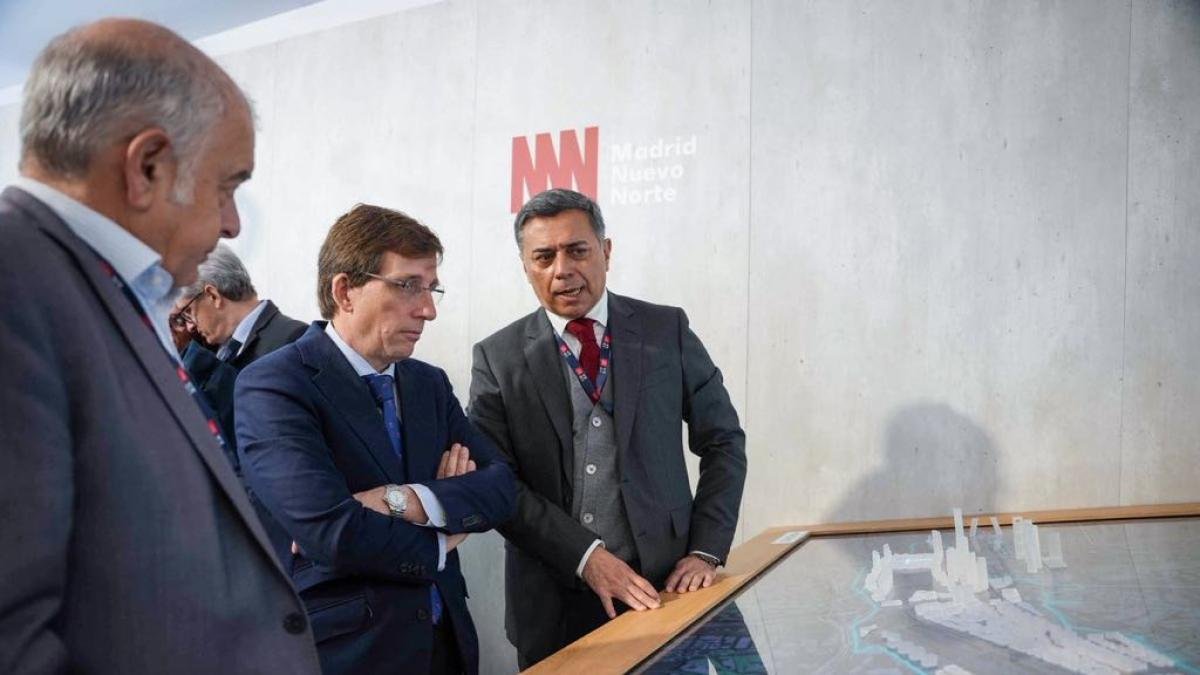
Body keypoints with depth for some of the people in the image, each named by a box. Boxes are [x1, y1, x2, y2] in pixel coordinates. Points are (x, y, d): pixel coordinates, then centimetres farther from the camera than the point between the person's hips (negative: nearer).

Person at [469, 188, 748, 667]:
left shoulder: (666, 329, 1)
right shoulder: (498, 358, -2)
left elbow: (723, 441, 5)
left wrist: (706, 550, -4)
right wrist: (586, 556, -15)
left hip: (665, 583, 1)